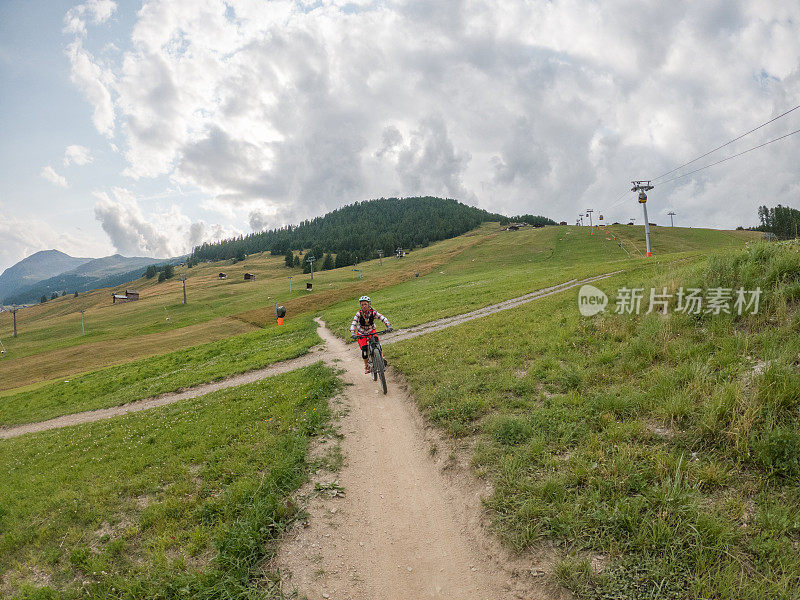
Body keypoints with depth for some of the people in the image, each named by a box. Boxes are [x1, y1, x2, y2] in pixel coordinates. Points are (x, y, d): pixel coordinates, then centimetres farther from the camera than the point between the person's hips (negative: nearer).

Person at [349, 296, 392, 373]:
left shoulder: (373, 312, -22)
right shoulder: (359, 313, -24)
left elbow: (383, 318, -30)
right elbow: (353, 323, -34)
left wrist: (388, 325, -48)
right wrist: (352, 333, -51)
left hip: (371, 331, 1)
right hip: (361, 333, -1)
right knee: (364, 349, -13)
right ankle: (366, 366, 9)